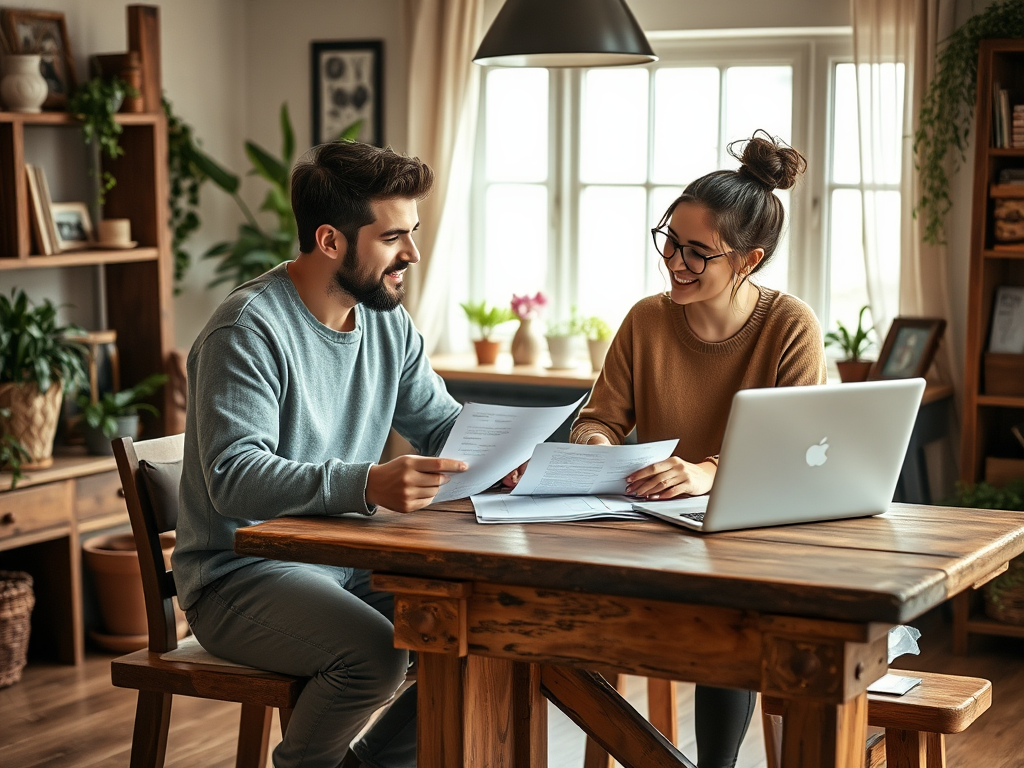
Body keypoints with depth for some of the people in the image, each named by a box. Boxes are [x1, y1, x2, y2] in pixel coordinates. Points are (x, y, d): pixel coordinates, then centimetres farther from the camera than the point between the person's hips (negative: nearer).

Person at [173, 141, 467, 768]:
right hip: (241, 574, -7)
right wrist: (367, 484, -41)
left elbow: (445, 424, 15)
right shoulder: (249, 329, -18)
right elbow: (233, 477, -27)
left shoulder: (388, 323, 8)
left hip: (349, 562, 8)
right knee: (376, 649, -32)